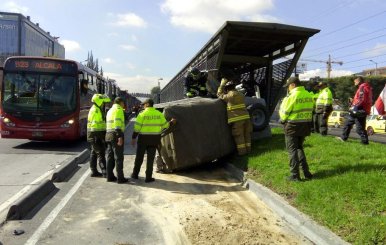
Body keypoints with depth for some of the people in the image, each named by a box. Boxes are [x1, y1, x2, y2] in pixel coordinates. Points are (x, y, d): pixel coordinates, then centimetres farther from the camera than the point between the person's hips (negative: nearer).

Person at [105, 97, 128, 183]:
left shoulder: (110, 110, 21)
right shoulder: (119, 109, -7)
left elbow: (109, 123, 19)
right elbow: (118, 123, -18)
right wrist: (120, 137, -23)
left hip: (109, 134, 9)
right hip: (116, 135, -9)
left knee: (110, 157, 11)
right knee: (118, 158, -6)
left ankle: (110, 176, 15)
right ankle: (120, 178, -3)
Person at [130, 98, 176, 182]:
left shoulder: (142, 114, -8)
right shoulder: (159, 114, 1)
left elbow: (137, 127, -10)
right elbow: (165, 125, 6)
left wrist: (133, 138, -2)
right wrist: (171, 122, 26)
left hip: (143, 138, -2)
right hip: (154, 138, 2)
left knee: (139, 157, 13)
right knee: (150, 158, 7)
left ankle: (135, 174, 24)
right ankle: (148, 177, 9)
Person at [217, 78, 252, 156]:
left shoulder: (229, 95, -7)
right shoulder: (240, 94, 14)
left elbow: (219, 94, 7)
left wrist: (222, 84, 15)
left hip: (237, 119, -7)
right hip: (245, 117, 7)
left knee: (239, 136, 1)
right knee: (246, 134, 14)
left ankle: (242, 151, 4)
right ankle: (248, 149, 22)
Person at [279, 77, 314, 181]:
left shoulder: (291, 96, -16)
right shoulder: (309, 95, 5)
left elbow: (284, 113, -10)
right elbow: (309, 110, 7)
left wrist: (283, 119, 10)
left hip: (292, 126, -6)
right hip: (305, 125, 6)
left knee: (292, 150, 3)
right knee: (299, 148, 20)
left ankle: (295, 175, 5)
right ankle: (306, 172, 18)